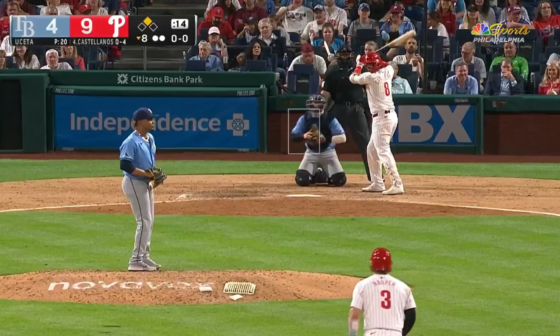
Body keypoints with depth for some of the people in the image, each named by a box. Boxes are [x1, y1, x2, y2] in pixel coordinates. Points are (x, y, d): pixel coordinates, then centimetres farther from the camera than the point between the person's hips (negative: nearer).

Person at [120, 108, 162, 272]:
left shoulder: (150, 138, 9)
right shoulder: (131, 142, -20)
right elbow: (125, 165, -25)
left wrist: (155, 176, 3)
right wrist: (146, 173, -25)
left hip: (145, 183, 10)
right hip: (134, 183, -10)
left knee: (149, 221, 14)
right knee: (144, 221, -11)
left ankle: (144, 257, 23)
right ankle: (136, 260, -9)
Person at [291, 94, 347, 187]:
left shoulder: (330, 119, -14)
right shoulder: (304, 119, -7)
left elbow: (342, 138, -19)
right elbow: (293, 137, -8)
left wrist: (326, 139, -35)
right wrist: (304, 136, -30)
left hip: (328, 152, -1)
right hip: (311, 153, 1)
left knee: (339, 180, -18)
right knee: (301, 180, -19)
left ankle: (326, 175, 18)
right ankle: (315, 176, 16)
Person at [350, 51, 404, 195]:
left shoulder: (371, 77, -14)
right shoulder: (387, 72, 8)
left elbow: (353, 78, 3)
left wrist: (359, 65, 20)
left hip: (381, 117, -9)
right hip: (391, 115, 9)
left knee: (383, 151, -15)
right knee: (372, 150, 20)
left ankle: (397, 184, -25)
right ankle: (377, 183, 24)